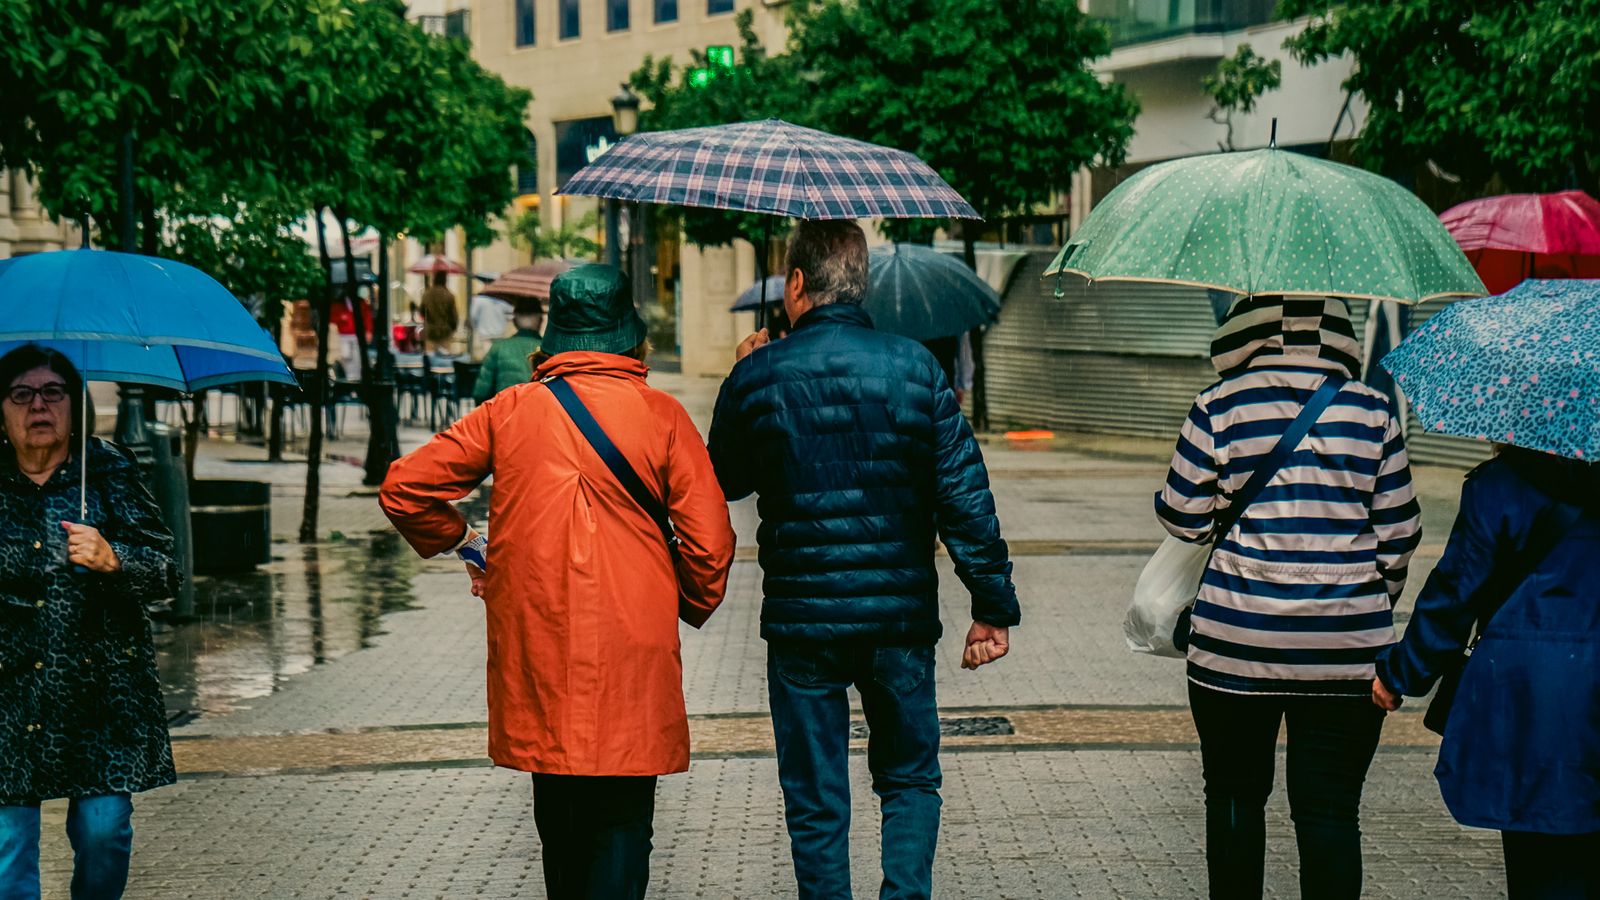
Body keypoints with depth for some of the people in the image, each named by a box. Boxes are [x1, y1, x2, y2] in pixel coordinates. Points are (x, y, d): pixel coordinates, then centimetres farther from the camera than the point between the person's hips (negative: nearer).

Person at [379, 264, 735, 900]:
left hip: (533, 650, 3)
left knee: (559, 824, 17)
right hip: (631, 652, -3)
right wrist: (692, 607, 13)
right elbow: (709, 541, -5)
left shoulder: (510, 410, 3)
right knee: (620, 824, 2)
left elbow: (403, 488, 4)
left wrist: (459, 540, 20)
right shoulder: (661, 416, -2)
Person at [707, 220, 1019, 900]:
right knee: (910, 780, 17)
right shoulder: (915, 367, -3)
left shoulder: (759, 375, -5)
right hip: (901, 616, 1)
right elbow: (965, 495, -5)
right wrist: (993, 604, 1)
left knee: (816, 801, 9)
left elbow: (726, 482, 11)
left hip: (801, 618, -1)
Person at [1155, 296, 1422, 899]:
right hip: (1347, 651, 1)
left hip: (1236, 643, -1)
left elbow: (1182, 518, 2)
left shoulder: (1219, 408, -4)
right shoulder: (1372, 411, 1)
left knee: (1235, 797, 14)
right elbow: (1399, 533, 4)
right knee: (1331, 809, 5)